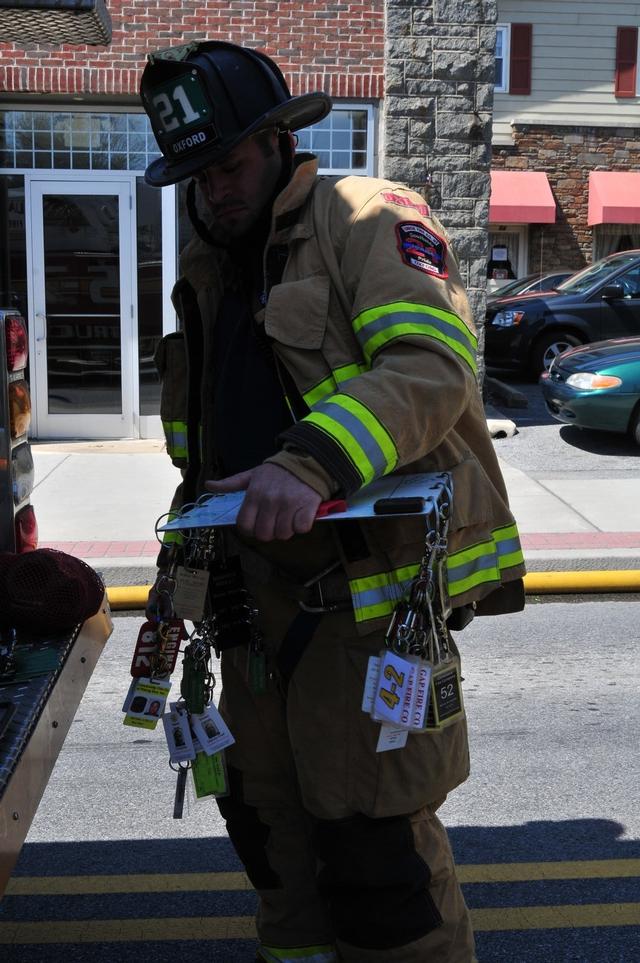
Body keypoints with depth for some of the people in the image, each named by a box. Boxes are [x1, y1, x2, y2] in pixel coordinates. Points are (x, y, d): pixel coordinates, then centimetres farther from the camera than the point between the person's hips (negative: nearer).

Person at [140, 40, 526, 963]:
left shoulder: (370, 220, -6)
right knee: (266, 809, 18)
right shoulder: (207, 273, 18)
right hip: (262, 591, 8)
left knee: (372, 831, -5)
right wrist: (186, 540, 20)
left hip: (374, 587, -8)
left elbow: (433, 366, -24)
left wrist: (312, 463, -36)